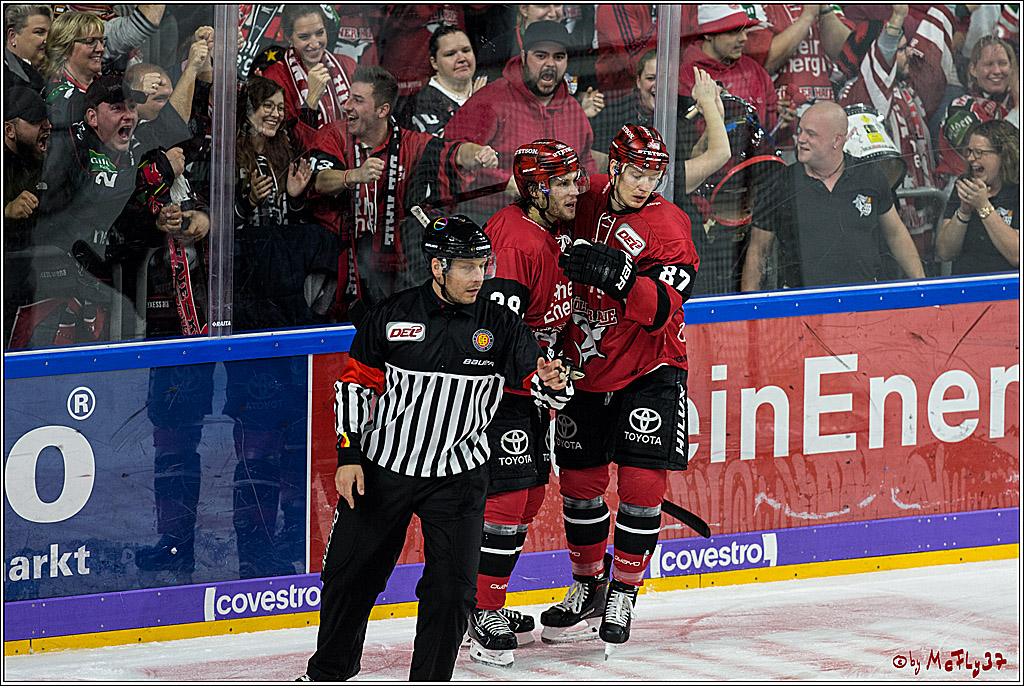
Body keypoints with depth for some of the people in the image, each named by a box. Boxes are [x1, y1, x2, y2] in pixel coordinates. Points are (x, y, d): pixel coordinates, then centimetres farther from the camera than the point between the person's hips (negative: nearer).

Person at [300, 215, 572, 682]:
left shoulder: (500, 325, -5)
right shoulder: (392, 316, -7)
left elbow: (538, 376, -8)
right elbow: (355, 384, 1)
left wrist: (552, 382, -33)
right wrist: (349, 456, -4)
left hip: (456, 478, 0)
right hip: (381, 468, 0)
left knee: (451, 588, -8)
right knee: (350, 574, 10)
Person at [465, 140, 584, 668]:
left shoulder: (557, 233, 9)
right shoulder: (515, 243, -23)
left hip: (530, 381, 10)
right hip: (497, 386, -10)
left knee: (531, 493, 14)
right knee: (508, 495, -12)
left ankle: (490, 604, 25)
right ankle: (483, 615, -5)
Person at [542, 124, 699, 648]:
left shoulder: (667, 226, -14)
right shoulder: (588, 203, -1)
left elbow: (662, 309, -26)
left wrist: (620, 276, -40)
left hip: (649, 372, -4)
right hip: (586, 368, 4)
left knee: (641, 482, -10)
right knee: (579, 481, 8)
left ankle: (624, 594, 4)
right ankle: (588, 588, 25)